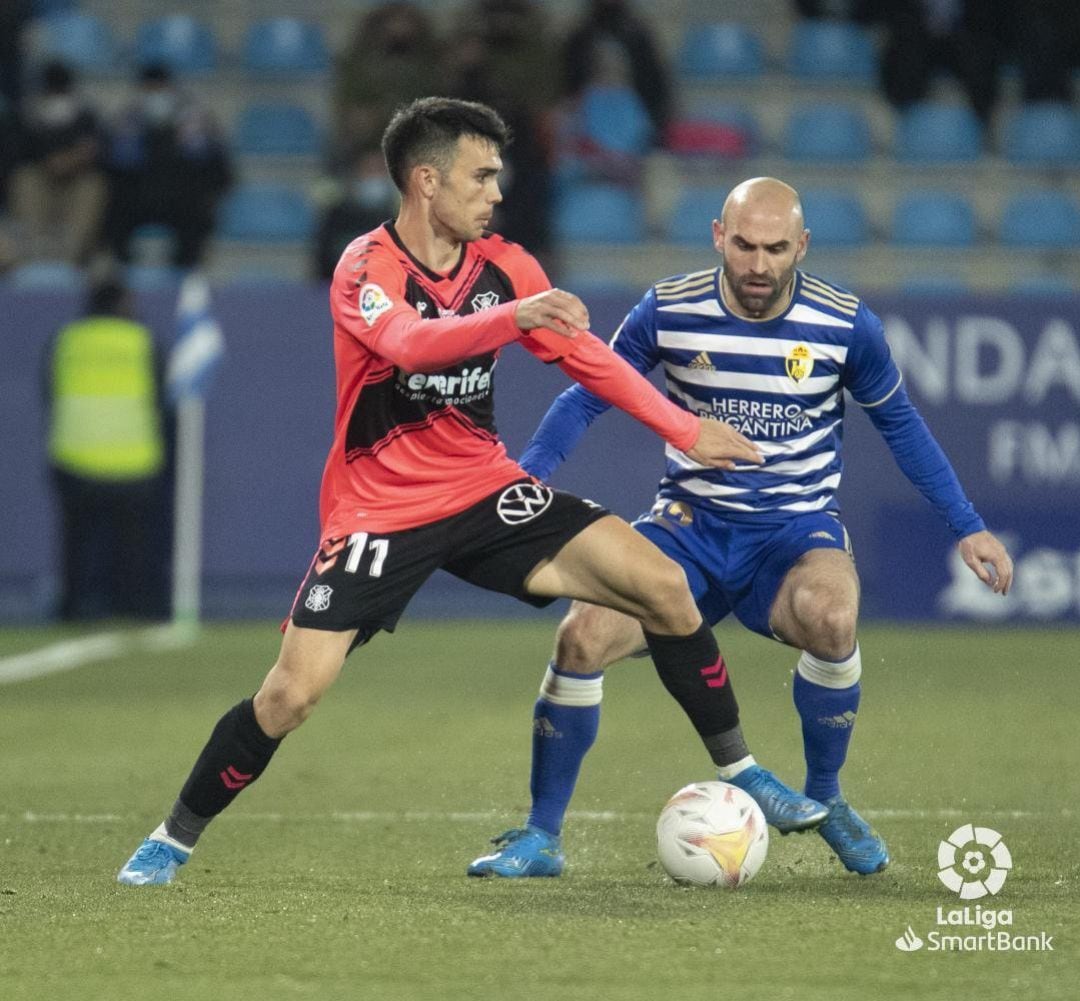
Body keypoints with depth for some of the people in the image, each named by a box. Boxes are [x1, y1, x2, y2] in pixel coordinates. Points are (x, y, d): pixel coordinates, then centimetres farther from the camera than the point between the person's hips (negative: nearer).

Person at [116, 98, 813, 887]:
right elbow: (410, 344, -37)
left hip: (485, 492, 4)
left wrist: (686, 430, 7)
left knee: (663, 586, -11)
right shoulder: (366, 268, -16)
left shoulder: (503, 266, 0)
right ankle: (174, 840, 6)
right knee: (291, 694, -15)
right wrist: (516, 316, -52)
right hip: (380, 510, -4)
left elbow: (586, 356, 11)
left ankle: (738, 770, 4)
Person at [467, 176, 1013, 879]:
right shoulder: (668, 312, -8)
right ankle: (542, 838, -3)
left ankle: (825, 802, -8)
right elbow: (589, 396, 4)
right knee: (582, 636, -21)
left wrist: (968, 528, 7)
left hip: (797, 530, -1)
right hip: (691, 523, 1)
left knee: (830, 617, -35)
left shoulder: (846, 326, -9)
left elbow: (899, 424, 7)